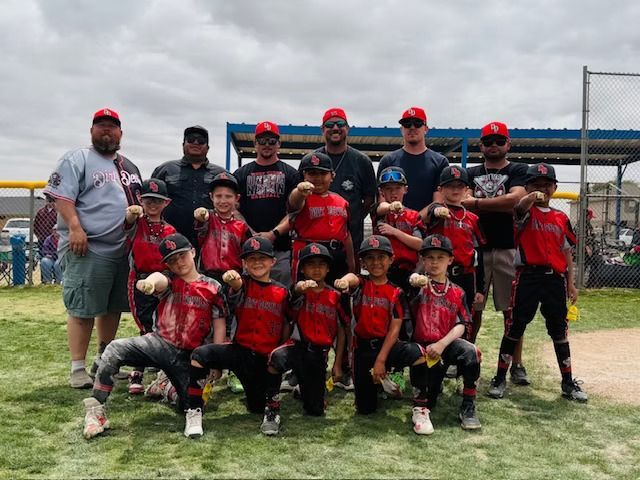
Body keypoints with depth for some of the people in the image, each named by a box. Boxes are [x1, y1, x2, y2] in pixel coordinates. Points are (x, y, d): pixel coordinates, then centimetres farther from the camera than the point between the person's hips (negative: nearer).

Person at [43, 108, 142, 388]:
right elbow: (61, 196, -11)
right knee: (83, 309, -6)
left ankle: (103, 360, 26)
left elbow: (141, 202, 28)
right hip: (87, 249, -7)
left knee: (114, 307, 12)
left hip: (123, 249, 7)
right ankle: (78, 368, 2)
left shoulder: (130, 167, 21)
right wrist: (75, 228, -21)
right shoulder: (77, 159, 0)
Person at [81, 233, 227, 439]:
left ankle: (168, 386, 28)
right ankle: (95, 409, -18)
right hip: (159, 343, -1)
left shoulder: (213, 287, 4)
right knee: (115, 349, -26)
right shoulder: (169, 280, 1)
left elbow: (219, 325, 5)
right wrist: (149, 282, -53)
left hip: (188, 356, 1)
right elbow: (159, 279, -26)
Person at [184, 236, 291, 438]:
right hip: (240, 351, -1)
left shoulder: (282, 292, 2)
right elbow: (235, 298, -26)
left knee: (257, 408, 1)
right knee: (200, 354, -28)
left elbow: (287, 326, 11)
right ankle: (194, 410, -16)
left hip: (265, 359, 1)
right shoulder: (243, 283, -2)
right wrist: (234, 284, -50)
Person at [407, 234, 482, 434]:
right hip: (423, 345, -1)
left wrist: (442, 344, -16)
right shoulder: (421, 285, 2)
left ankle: (468, 408, -14)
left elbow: (461, 325, 1)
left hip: (447, 343, 1)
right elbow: (414, 280, -26)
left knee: (471, 352, -27)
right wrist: (416, 281, -53)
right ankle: (421, 409, 3)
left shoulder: (457, 292, 9)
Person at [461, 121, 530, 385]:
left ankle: (517, 364, 9)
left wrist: (478, 203, -7)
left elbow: (515, 199, -13)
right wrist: (501, 206, -12)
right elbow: (464, 202, 0)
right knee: (472, 307, 7)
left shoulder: (518, 171, 6)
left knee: (511, 309, 1)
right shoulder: (471, 173, 15)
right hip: (476, 247, 2)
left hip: (507, 249, -2)